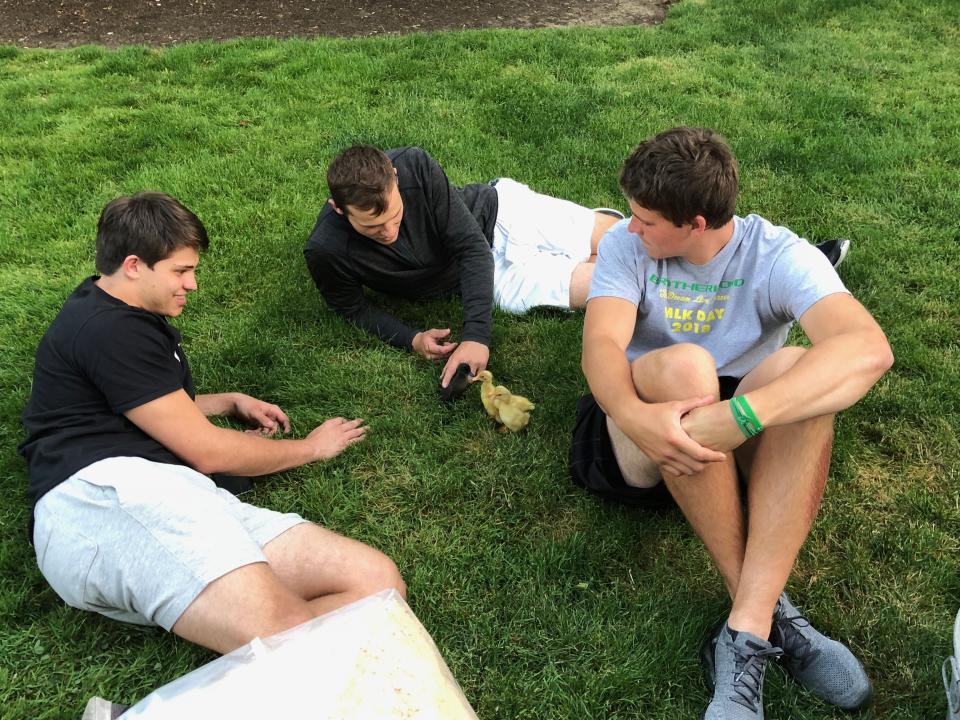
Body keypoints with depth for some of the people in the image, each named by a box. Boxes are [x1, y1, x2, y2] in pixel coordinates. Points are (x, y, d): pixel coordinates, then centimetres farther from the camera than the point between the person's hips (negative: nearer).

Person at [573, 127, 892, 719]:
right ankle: (769, 609, -24)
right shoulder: (626, 245, -5)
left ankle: (747, 629, -35)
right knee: (682, 367, -32)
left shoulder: (778, 256, -12)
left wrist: (736, 417, -44)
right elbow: (601, 345, -20)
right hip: (642, 430, 1)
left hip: (741, 445, 0)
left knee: (797, 370, -30)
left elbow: (869, 349, -30)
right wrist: (633, 414, -43)